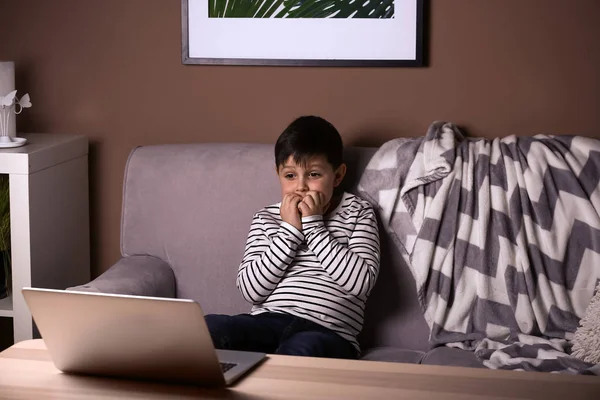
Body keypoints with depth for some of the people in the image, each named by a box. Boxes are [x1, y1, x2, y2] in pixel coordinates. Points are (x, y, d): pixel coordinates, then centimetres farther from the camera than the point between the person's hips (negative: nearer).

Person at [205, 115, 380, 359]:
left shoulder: (358, 213, 13)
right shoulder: (267, 218, 18)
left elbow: (361, 282, -4)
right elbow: (250, 289, 3)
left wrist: (314, 225, -3)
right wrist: (289, 230, -2)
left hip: (328, 332, -2)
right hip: (267, 322, 3)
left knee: (302, 348, -40)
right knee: (209, 328, -29)